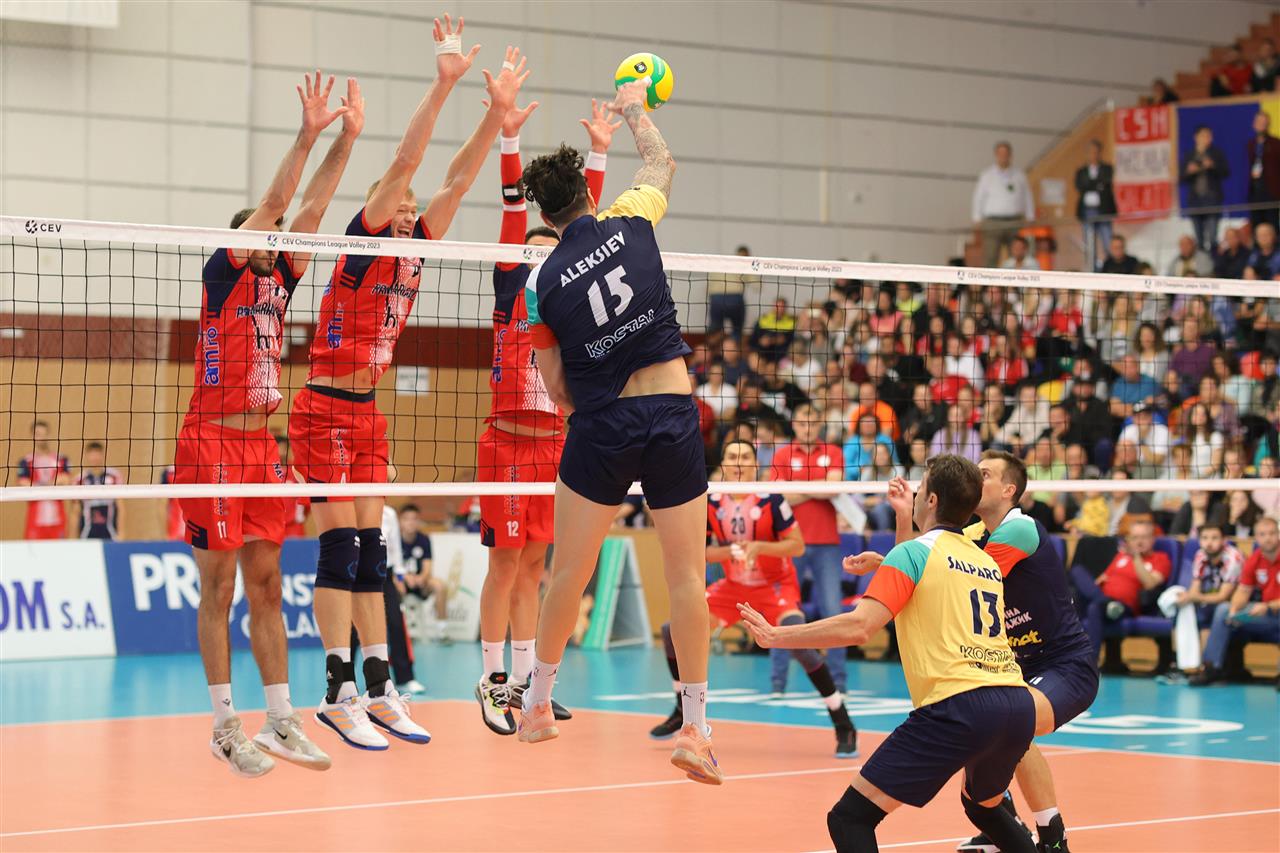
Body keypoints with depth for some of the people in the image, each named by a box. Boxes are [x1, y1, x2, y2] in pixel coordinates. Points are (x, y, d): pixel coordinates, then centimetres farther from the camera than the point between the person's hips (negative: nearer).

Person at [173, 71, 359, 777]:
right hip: (212, 443, -7)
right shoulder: (224, 274, -4)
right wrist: (307, 134, -17)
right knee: (218, 590, -2)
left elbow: (311, 208, 7)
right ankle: (225, 727, 2)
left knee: (266, 588, 8)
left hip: (260, 446, 7)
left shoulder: (280, 280, 12)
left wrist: (347, 137, 2)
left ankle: (281, 722, 10)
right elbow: (274, 204, -14)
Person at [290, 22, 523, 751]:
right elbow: (404, 162, -18)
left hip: (369, 415, 7)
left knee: (370, 550, 7)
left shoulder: (416, 247, 9)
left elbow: (458, 180, 5)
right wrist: (444, 84, -25)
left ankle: (380, 690, 9)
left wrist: (499, 111, -4)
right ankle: (340, 694, -8)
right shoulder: (364, 240, -9)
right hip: (326, 410, -7)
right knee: (341, 546, -9)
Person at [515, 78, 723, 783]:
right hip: (674, 414, 0)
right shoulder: (628, 221, 0)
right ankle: (695, 728, 3)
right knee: (687, 574, 4)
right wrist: (635, 109, 38)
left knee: (568, 572, 13)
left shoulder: (542, 284, -1)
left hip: (600, 426, 0)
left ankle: (538, 704, 26)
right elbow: (662, 162, 23)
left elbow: (558, 388, 4)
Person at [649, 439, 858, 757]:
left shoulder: (771, 500, -18)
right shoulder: (709, 502, -7)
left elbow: (797, 545, -16)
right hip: (734, 586, 5)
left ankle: (844, 726, -23)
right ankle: (683, 713, 18)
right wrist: (729, 551, -22)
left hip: (776, 585, -5)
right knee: (673, 630, -4)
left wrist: (759, 547, -31)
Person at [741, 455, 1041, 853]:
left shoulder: (912, 553, 2)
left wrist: (775, 636, -2)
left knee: (849, 818, -4)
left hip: (958, 706, -7)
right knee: (982, 805, 36)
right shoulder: (987, 563, 22)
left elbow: (857, 627, -9)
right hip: (1017, 704, 7)